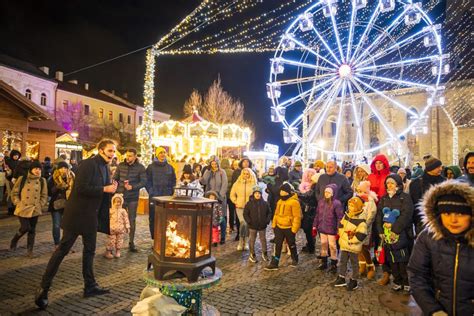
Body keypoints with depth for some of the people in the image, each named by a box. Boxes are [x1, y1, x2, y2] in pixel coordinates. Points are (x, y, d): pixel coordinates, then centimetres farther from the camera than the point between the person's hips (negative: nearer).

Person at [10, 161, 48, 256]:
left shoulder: (42, 181, 2)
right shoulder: (22, 179, -4)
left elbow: (44, 196, 7)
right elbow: (14, 193, 2)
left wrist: (40, 205, -2)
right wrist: (18, 203, -5)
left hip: (35, 210, 2)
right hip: (23, 209, -2)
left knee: (32, 230, 7)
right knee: (25, 228, -8)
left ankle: (29, 250, 18)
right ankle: (14, 241, 23)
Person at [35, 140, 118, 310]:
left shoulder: (105, 168, 10)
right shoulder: (88, 164, -16)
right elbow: (81, 188, -25)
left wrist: (111, 189, -5)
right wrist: (104, 189, -21)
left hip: (91, 215, 9)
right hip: (77, 213, -9)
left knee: (90, 249, 15)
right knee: (63, 249, -1)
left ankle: (90, 286, 27)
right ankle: (44, 288, 11)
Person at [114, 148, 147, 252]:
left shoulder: (140, 167, -6)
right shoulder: (121, 165, 2)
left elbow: (144, 182, -9)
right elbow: (115, 179, 8)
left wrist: (132, 187, -22)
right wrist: (116, 190, -6)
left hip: (133, 198, -2)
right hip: (120, 196, 2)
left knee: (132, 220, 6)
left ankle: (131, 242, 16)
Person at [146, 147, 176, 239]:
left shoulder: (170, 167, 10)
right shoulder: (151, 167, 3)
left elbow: (173, 181, 14)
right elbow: (147, 180, 2)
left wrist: (170, 192, 5)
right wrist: (151, 192, -5)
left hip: (167, 197, 2)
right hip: (154, 197, -1)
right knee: (153, 218, 2)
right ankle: (154, 238, 13)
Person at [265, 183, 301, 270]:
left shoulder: (294, 202, -17)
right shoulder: (280, 201, 8)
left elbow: (297, 217, -17)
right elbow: (276, 214, 14)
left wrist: (294, 230, -18)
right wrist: (274, 225, 12)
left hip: (289, 228, -6)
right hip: (279, 227, 6)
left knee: (291, 245, 13)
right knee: (277, 245, 5)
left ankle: (295, 260, 36)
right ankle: (274, 263, 9)